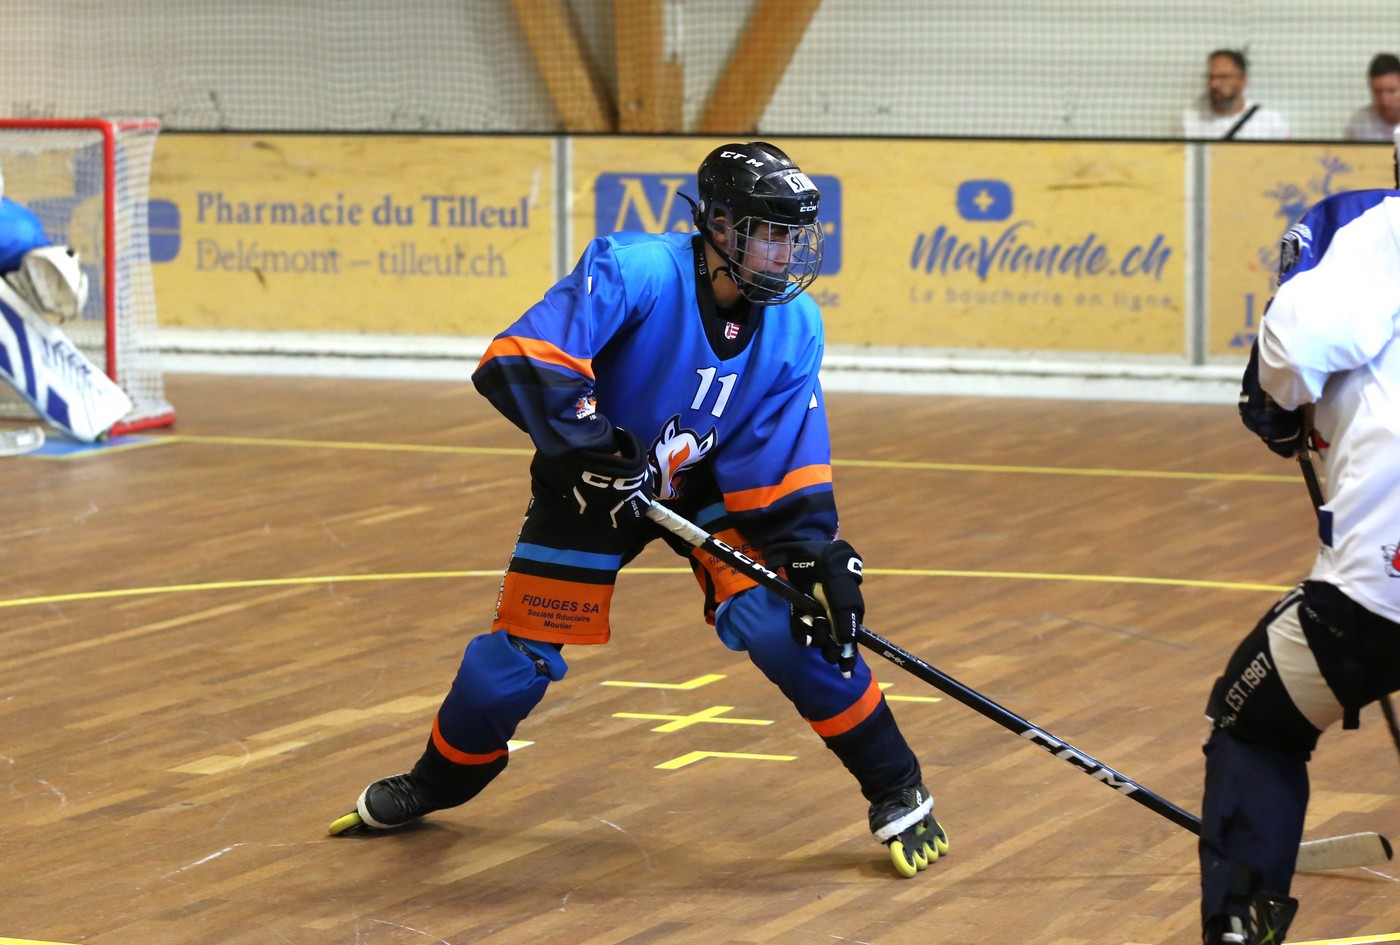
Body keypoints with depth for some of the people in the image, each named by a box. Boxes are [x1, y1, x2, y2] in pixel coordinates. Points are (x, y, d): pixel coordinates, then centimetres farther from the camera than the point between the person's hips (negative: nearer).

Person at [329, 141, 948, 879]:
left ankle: (896, 793, -6)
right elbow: (518, 363, -38)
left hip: (713, 488, 2)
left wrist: (818, 555, -24)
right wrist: (596, 450, -43)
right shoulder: (635, 272, -31)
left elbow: (784, 462, -12)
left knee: (784, 622, -20)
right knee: (520, 653, 0)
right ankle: (437, 783, 30)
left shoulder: (794, 327, -15)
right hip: (593, 485, -2)